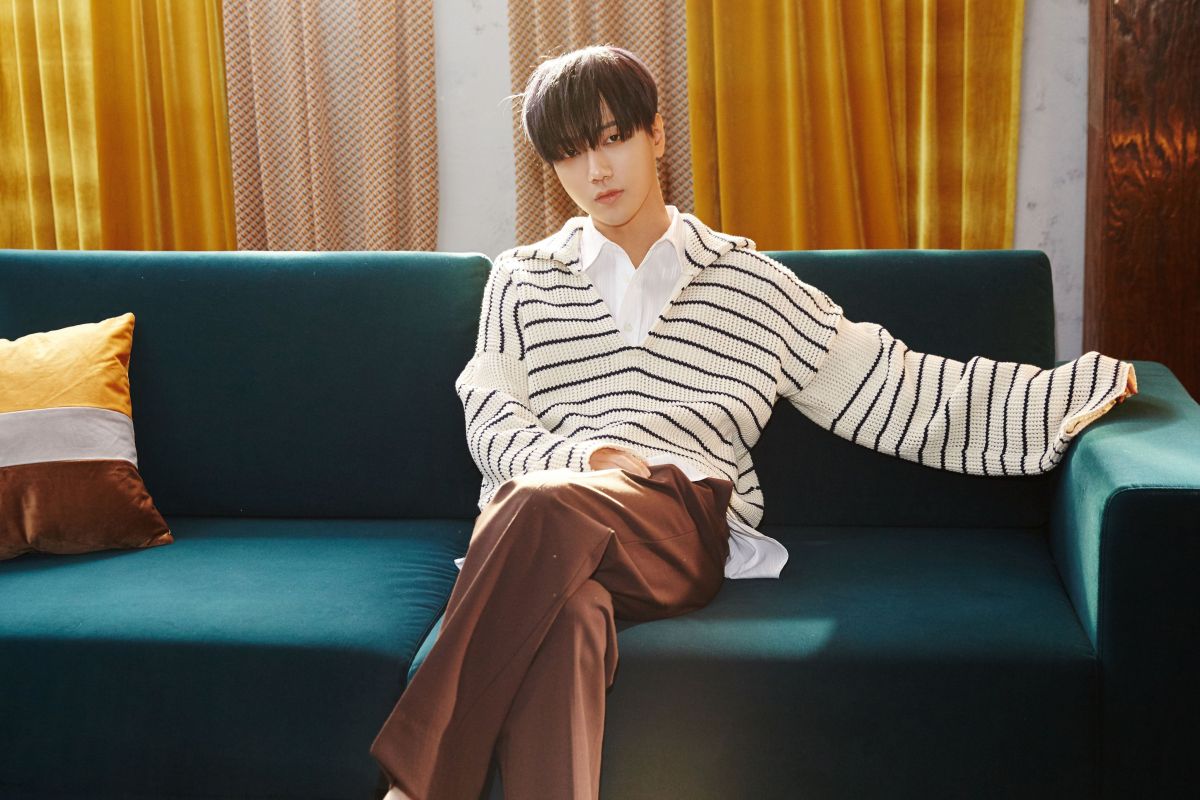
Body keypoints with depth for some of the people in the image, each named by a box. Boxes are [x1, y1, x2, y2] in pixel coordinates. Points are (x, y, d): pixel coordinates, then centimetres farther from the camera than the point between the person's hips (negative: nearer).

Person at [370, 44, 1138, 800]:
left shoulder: (750, 284, 18)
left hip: (684, 521, -1)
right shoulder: (522, 280, 22)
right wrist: (583, 454, -10)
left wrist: (1076, 388, 11)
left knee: (542, 504, -37)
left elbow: (898, 390, 17)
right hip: (535, 515, 1)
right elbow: (491, 425, 12)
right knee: (565, 615, -39)